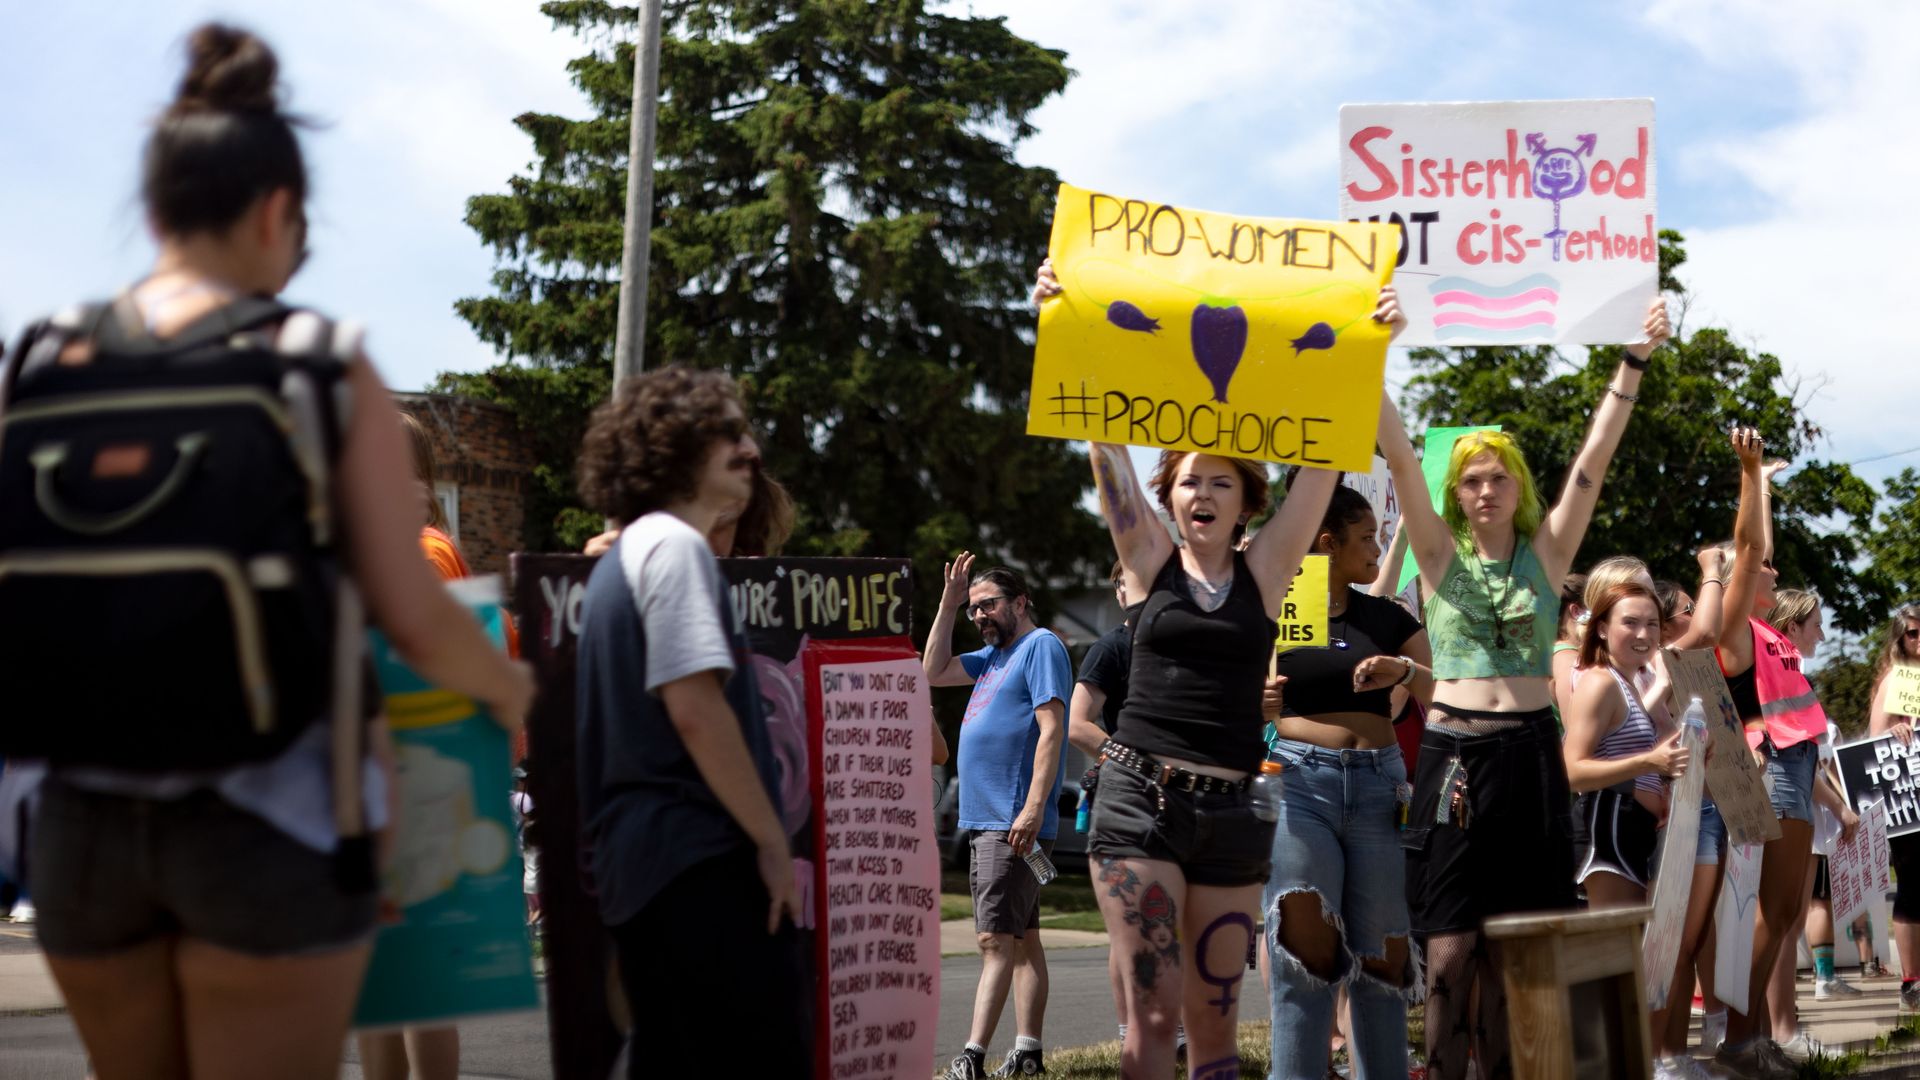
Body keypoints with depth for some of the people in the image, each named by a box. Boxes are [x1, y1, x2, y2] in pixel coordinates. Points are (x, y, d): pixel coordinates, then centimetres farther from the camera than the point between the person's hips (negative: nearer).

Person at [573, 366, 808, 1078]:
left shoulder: (624, 555, 22)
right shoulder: (674, 545, -8)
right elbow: (695, 709, -18)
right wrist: (773, 840, -13)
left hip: (636, 859, 10)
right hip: (702, 856, -10)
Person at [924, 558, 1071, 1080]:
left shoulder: (1041, 646, -8)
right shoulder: (993, 655, 20)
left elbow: (1051, 729, -17)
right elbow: (934, 673, 22)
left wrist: (1034, 807, -25)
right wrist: (948, 605, 15)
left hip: (1015, 822, -10)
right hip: (984, 820, 10)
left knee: (996, 939, -14)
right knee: (1021, 938, 10)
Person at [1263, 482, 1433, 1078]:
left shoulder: (1387, 617, 14)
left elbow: (1441, 696, 8)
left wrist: (1405, 669, -11)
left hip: (1379, 784, 3)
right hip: (1299, 779, -3)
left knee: (1379, 956, 3)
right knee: (1304, 948, -13)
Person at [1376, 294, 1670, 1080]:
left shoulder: (1546, 553, 9)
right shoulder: (1441, 555, 6)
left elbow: (1594, 460, 3)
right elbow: (1400, 457, -3)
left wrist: (1634, 363, -3)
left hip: (1530, 753, 2)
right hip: (1456, 755, -1)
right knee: (1451, 953, -6)